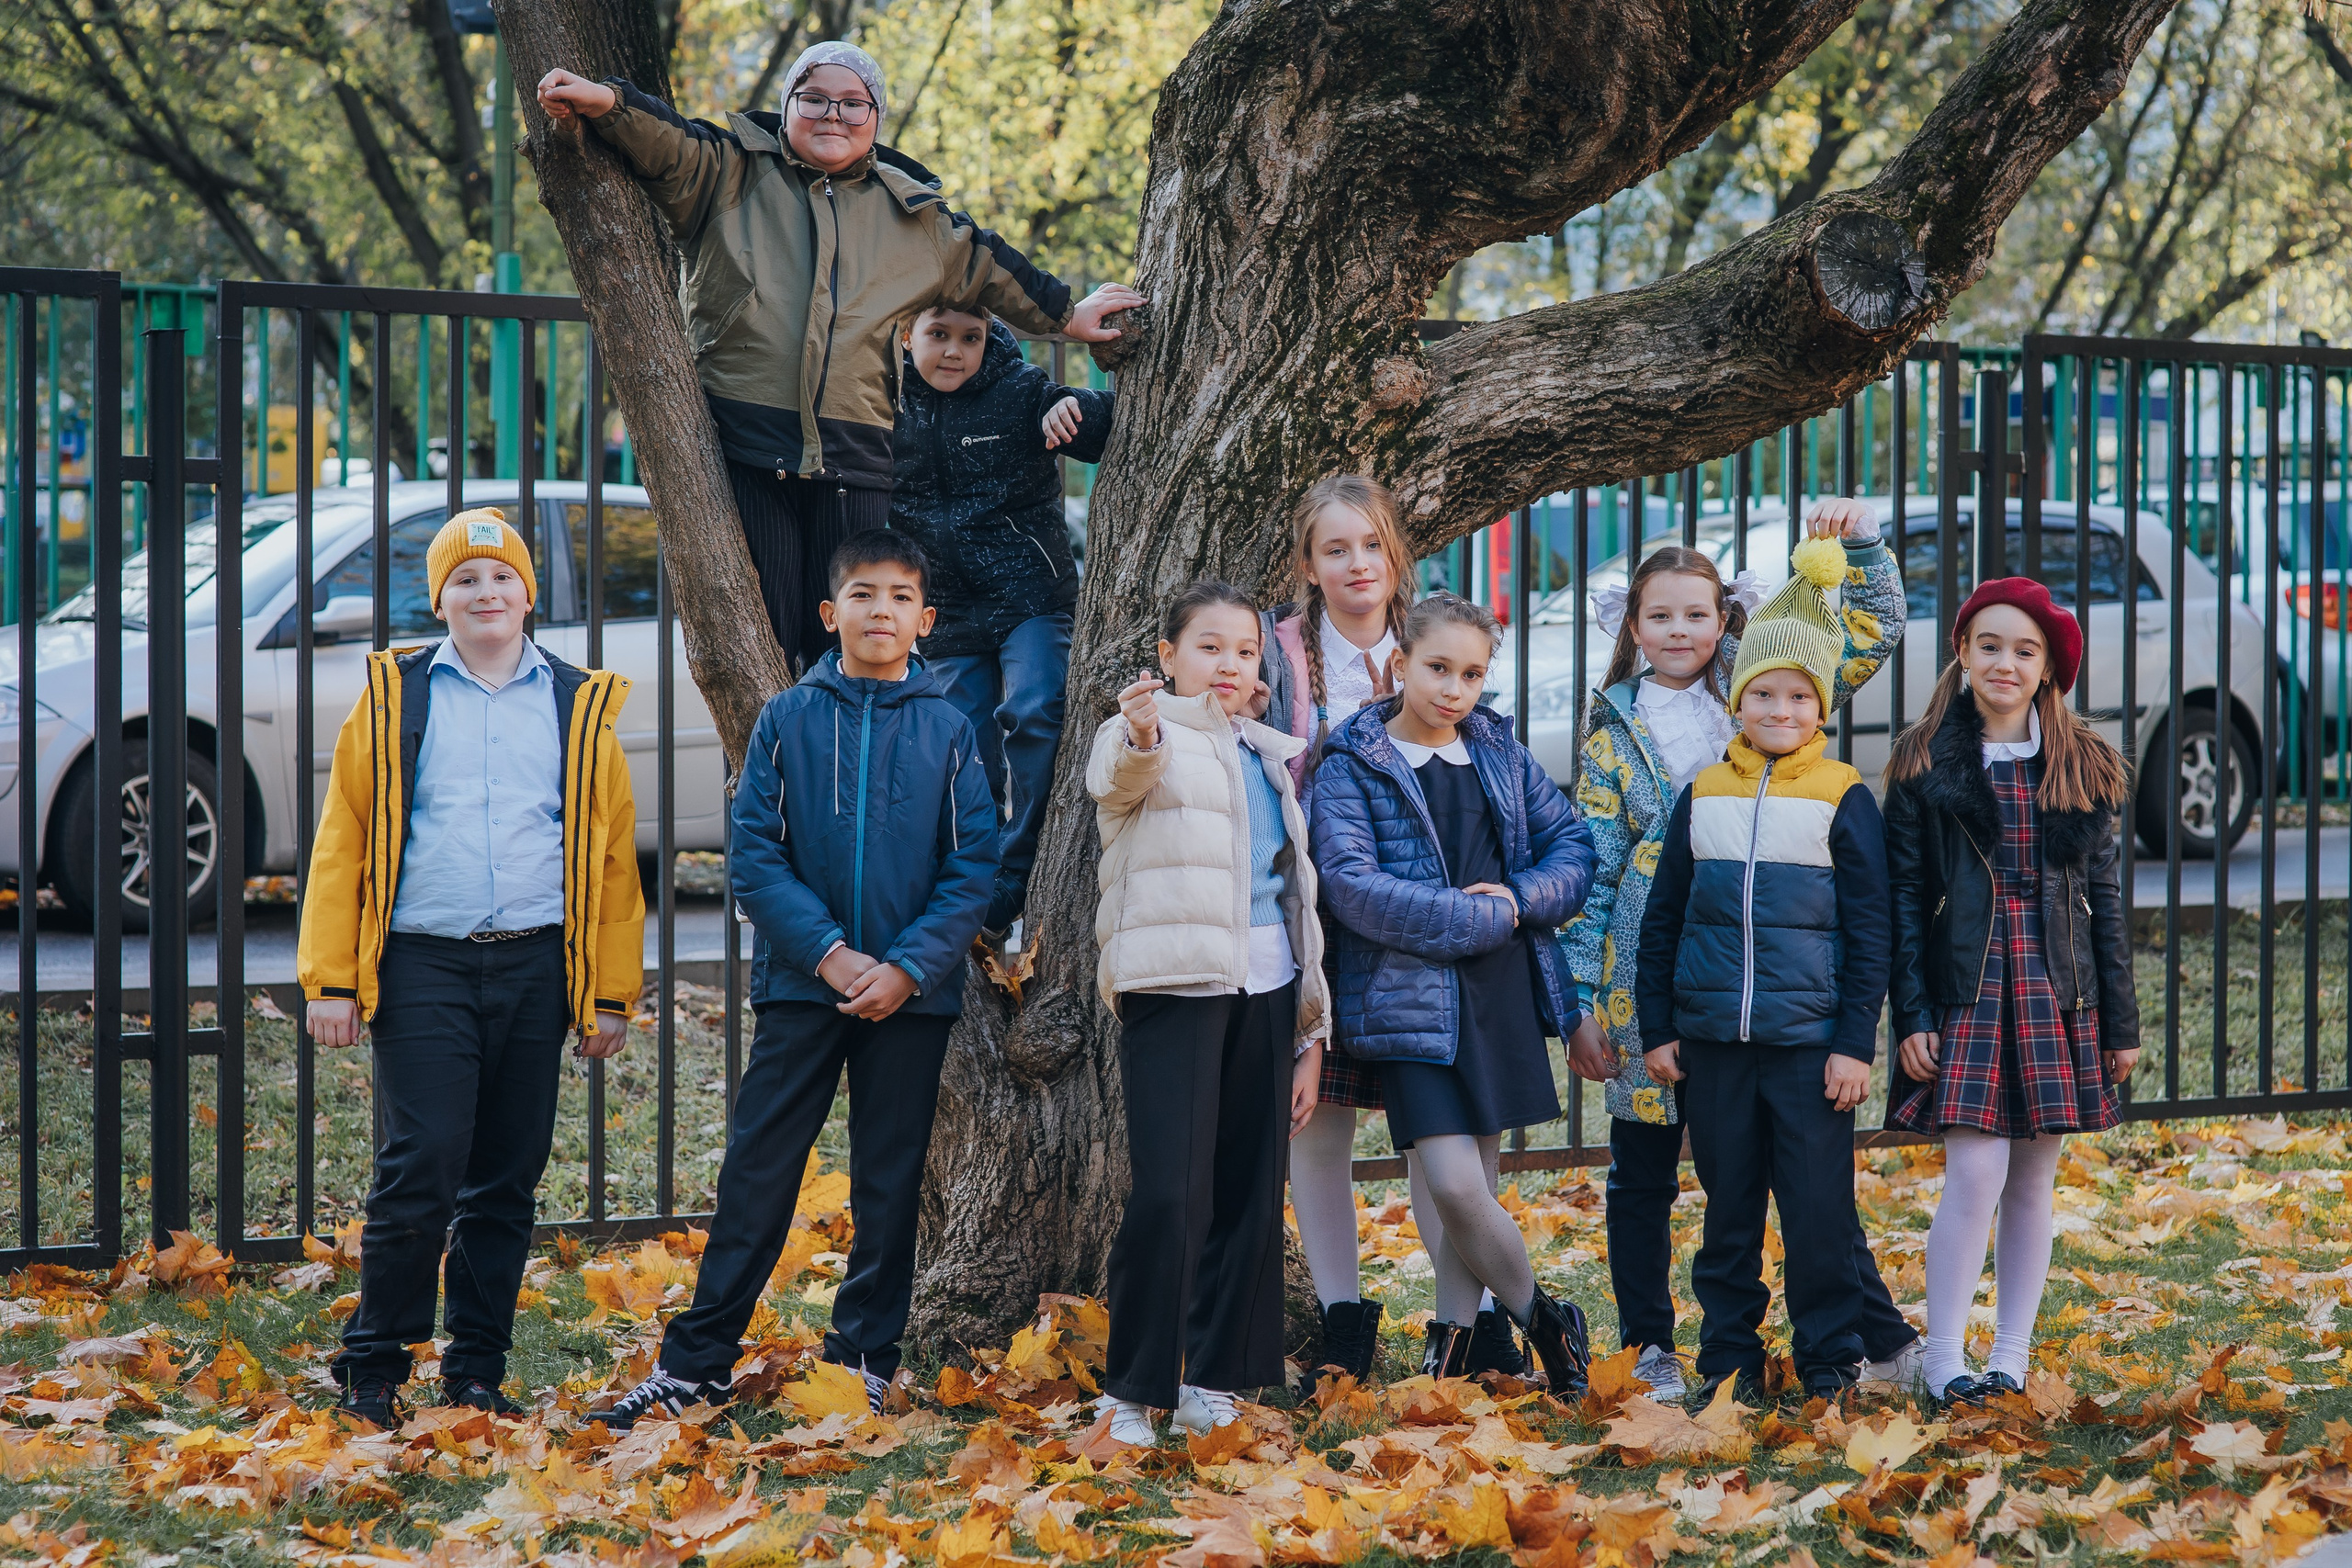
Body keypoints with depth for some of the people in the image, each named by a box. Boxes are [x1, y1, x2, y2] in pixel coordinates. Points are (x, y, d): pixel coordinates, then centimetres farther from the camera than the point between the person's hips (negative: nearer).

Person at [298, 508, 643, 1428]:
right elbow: (341, 844, 4)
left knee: (507, 1181, 6)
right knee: (420, 1171, -9)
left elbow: (612, 858, 11)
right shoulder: (395, 698, 6)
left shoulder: (580, 709, 11)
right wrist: (330, 980, -3)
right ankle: (372, 1370, 4)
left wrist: (612, 993, 6)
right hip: (422, 966, -2)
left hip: (534, 968, 2)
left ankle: (477, 1372, 16)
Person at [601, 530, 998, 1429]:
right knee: (758, 1171, 0)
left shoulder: (948, 732, 2)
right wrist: (827, 951, -13)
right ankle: (697, 1362, 5)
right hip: (801, 983, -1)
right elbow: (753, 853, -3)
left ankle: (864, 1358, 17)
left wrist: (908, 967, -12)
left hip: (912, 992, 1)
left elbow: (973, 867, 0)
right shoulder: (787, 721, 1)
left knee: (889, 1183, 7)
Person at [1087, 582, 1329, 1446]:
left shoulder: (1268, 758, 19)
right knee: (1167, 1194, -14)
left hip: (1263, 988, 6)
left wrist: (1309, 1034, 18)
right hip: (1173, 981, -6)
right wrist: (1140, 742, -50)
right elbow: (1120, 781, -25)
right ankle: (1131, 1389, -5)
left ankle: (1212, 1378, 17)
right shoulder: (1137, 735, 1)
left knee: (1250, 1195, 7)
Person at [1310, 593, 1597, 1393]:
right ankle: (1543, 1318, 9)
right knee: (1455, 1187, -12)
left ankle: (1451, 1338, 19)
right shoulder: (1352, 765, -3)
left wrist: (1522, 897, -9)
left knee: (1474, 1186, 6)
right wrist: (1480, 918, -14)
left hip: (1504, 993, 4)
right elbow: (1352, 885, -14)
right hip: (1413, 996, -4)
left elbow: (1573, 842, 12)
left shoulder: (1502, 756, 12)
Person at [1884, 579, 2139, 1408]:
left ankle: (2013, 1355, 16)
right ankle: (1944, 1359, -1)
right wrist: (1911, 1016, -7)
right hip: (1966, 990, -3)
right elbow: (1905, 897, 0)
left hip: (2058, 995, 3)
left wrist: (2121, 1022, 7)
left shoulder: (2081, 766, 8)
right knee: (1974, 1174, -11)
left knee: (2032, 1182, 6)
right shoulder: (1925, 763, 1)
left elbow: (2104, 896, 10)